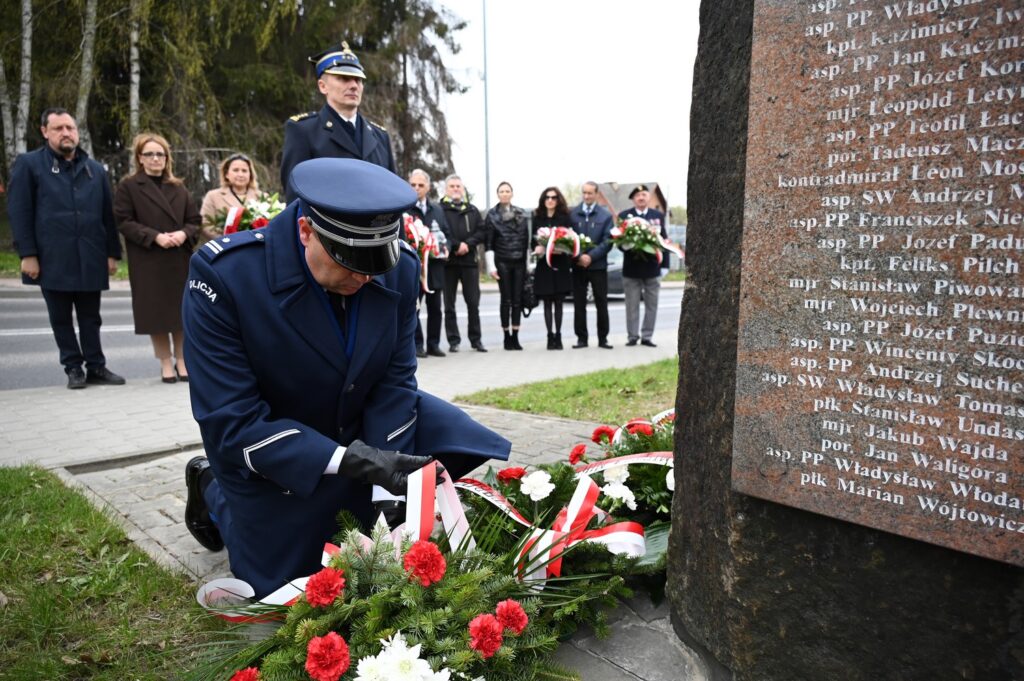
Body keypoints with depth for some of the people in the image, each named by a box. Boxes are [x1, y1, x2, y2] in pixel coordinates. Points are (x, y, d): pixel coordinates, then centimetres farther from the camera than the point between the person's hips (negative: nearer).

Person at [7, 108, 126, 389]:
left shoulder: (95, 169, 13)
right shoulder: (28, 164, 4)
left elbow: (108, 215, 13)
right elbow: (18, 212, -2)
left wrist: (112, 253, 7)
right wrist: (27, 254, -9)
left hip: (90, 258, 2)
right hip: (52, 258, -2)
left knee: (90, 317, 8)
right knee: (61, 318, 6)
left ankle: (96, 367, 15)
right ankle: (73, 368, 16)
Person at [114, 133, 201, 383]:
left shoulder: (178, 188, 14)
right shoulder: (128, 186, 2)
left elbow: (195, 220, 11)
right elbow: (124, 222, -5)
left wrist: (184, 234, -10)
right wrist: (155, 237, -16)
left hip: (180, 260, 3)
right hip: (148, 262, -3)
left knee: (180, 309, 4)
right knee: (156, 311, 0)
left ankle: (181, 360, 15)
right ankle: (166, 363, 10)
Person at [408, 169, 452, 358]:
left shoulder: (437, 210, 14)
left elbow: (447, 234, 19)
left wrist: (446, 247, 1)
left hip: (435, 265, 5)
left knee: (435, 307, 8)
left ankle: (434, 344, 17)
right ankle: (417, 345, 7)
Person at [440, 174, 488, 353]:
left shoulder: (472, 210, 15)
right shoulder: (440, 209, 3)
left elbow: (482, 232, 8)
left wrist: (468, 244, -8)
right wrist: (456, 245, -14)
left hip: (469, 260, 3)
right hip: (448, 261, -2)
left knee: (473, 303, 3)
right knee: (449, 304, 3)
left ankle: (475, 339, 12)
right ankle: (453, 340, 10)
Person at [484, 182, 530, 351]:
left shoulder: (521, 214, 10)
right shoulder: (492, 215, 1)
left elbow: (526, 239, 12)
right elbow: (488, 243, -2)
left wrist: (528, 262, 7)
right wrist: (491, 266, -9)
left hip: (519, 262, 3)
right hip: (502, 262, -3)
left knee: (517, 299, 1)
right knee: (506, 299, -2)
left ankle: (515, 336, 7)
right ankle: (507, 336, 5)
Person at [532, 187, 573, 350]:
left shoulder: (564, 217, 5)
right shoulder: (537, 218, 8)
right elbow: (533, 240, 8)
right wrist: (537, 248, -13)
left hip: (561, 264, -1)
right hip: (543, 264, 1)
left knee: (558, 302, 2)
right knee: (547, 302, 1)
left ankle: (558, 336, 8)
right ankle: (550, 336, 5)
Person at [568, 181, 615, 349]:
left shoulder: (606, 215, 3)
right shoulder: (572, 214, 5)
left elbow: (608, 241, -3)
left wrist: (591, 256, -14)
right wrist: (578, 256, -13)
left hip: (598, 265, -1)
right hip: (578, 266, 1)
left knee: (601, 303, 3)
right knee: (579, 304, 3)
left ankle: (603, 338, 12)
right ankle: (581, 338, 11)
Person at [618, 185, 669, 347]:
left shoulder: (658, 216, 9)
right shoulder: (624, 216, 3)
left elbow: (664, 240, 6)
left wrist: (665, 264, 0)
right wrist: (629, 248, -20)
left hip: (652, 267, 2)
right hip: (631, 267, -2)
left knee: (651, 304, 5)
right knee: (632, 305, 3)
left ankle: (647, 336, 13)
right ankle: (632, 336, 11)